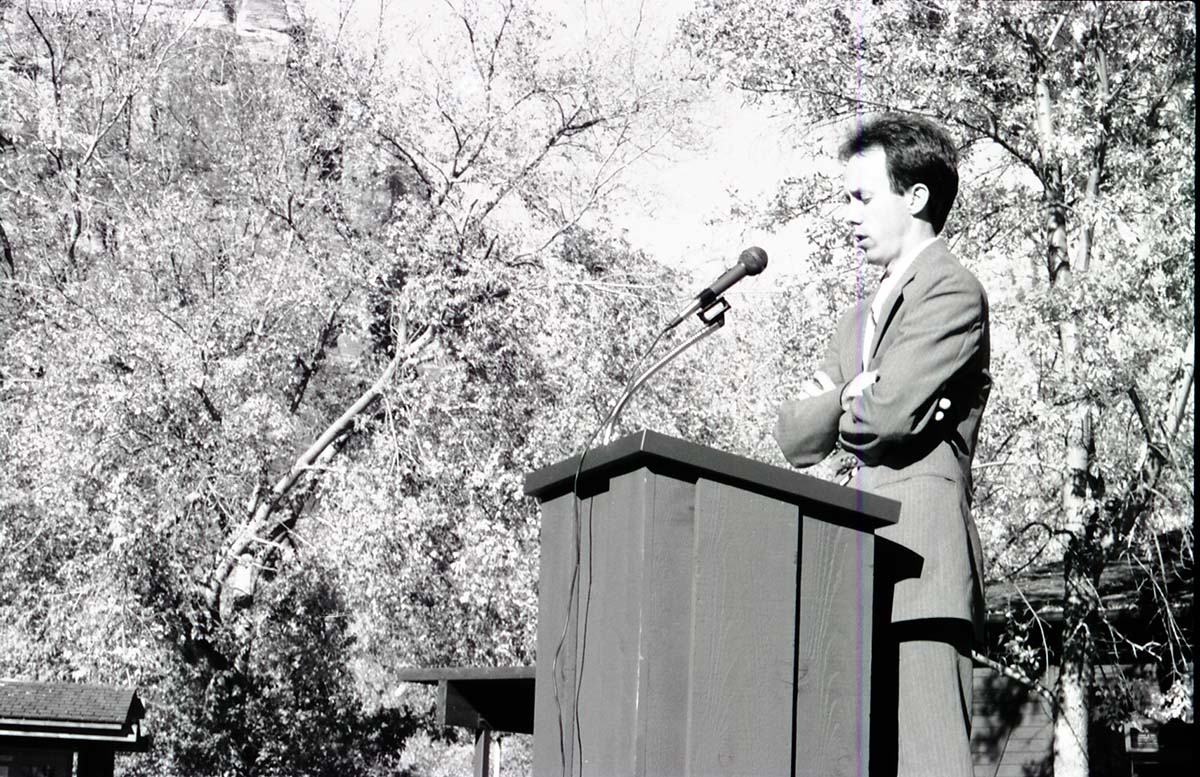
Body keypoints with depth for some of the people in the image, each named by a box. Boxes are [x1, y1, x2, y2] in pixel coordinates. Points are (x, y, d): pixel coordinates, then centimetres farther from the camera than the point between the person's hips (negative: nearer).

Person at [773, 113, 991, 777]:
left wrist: (841, 408, 8)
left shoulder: (953, 292, -1)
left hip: (917, 567, -8)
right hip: (857, 576, 8)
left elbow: (883, 416, -13)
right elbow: (795, 438, 18)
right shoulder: (860, 317, 28)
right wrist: (863, 398, 0)